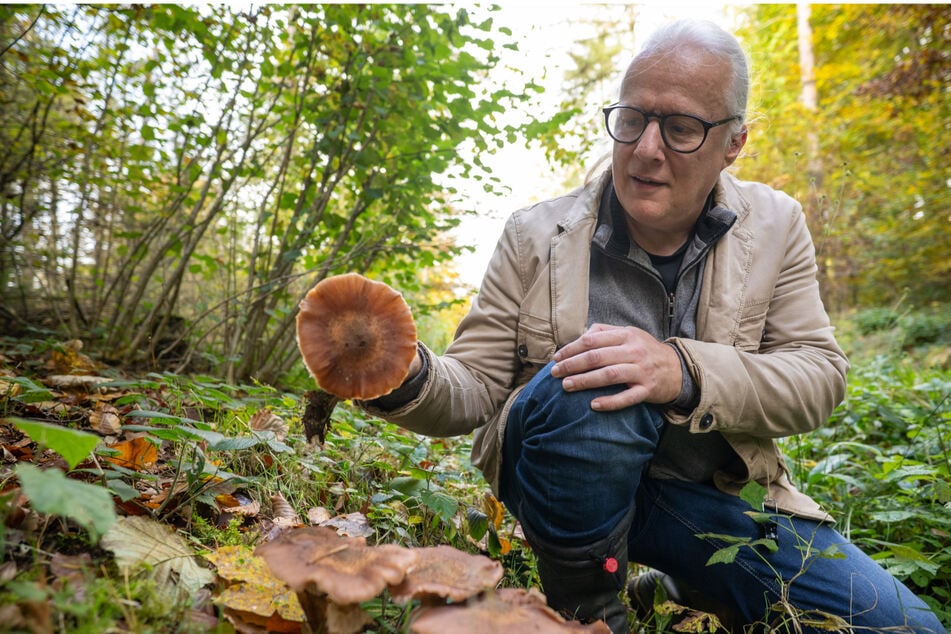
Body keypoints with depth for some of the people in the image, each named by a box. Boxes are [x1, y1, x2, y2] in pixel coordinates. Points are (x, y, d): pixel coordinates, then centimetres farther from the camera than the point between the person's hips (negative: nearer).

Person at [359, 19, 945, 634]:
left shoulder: (774, 226, -1)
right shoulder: (537, 235, -8)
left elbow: (820, 375, -8)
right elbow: (475, 387, -9)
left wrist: (685, 372, -28)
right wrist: (408, 378, -34)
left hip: (712, 498, 3)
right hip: (565, 486, -2)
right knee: (588, 385, -34)